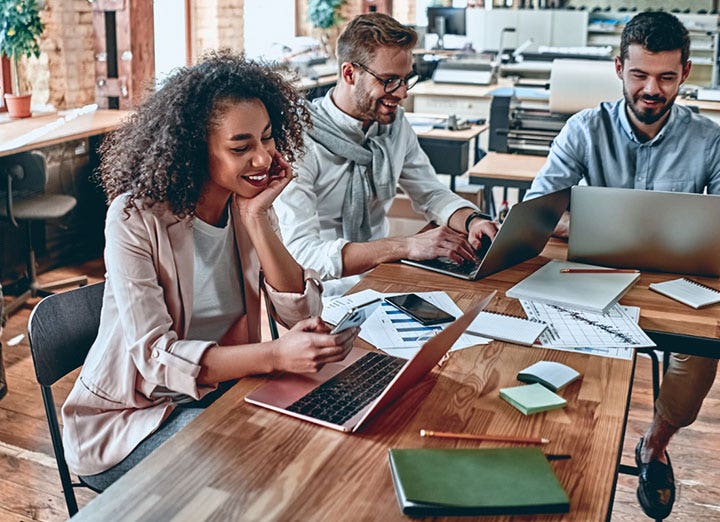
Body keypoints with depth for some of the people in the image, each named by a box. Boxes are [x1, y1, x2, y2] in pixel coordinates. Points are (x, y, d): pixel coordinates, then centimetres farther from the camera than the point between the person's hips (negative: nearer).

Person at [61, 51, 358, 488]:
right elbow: (155, 356, -27)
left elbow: (304, 314, -10)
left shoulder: (251, 204, -3)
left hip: (219, 391, 5)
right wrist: (275, 355, -41)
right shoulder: (135, 217, -20)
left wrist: (256, 219, -21)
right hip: (127, 418, -5)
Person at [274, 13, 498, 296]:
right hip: (329, 290, -7)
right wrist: (406, 246, -35)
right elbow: (301, 254, -27)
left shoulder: (395, 123, 4)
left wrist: (473, 220, -9)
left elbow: (431, 193, 14)